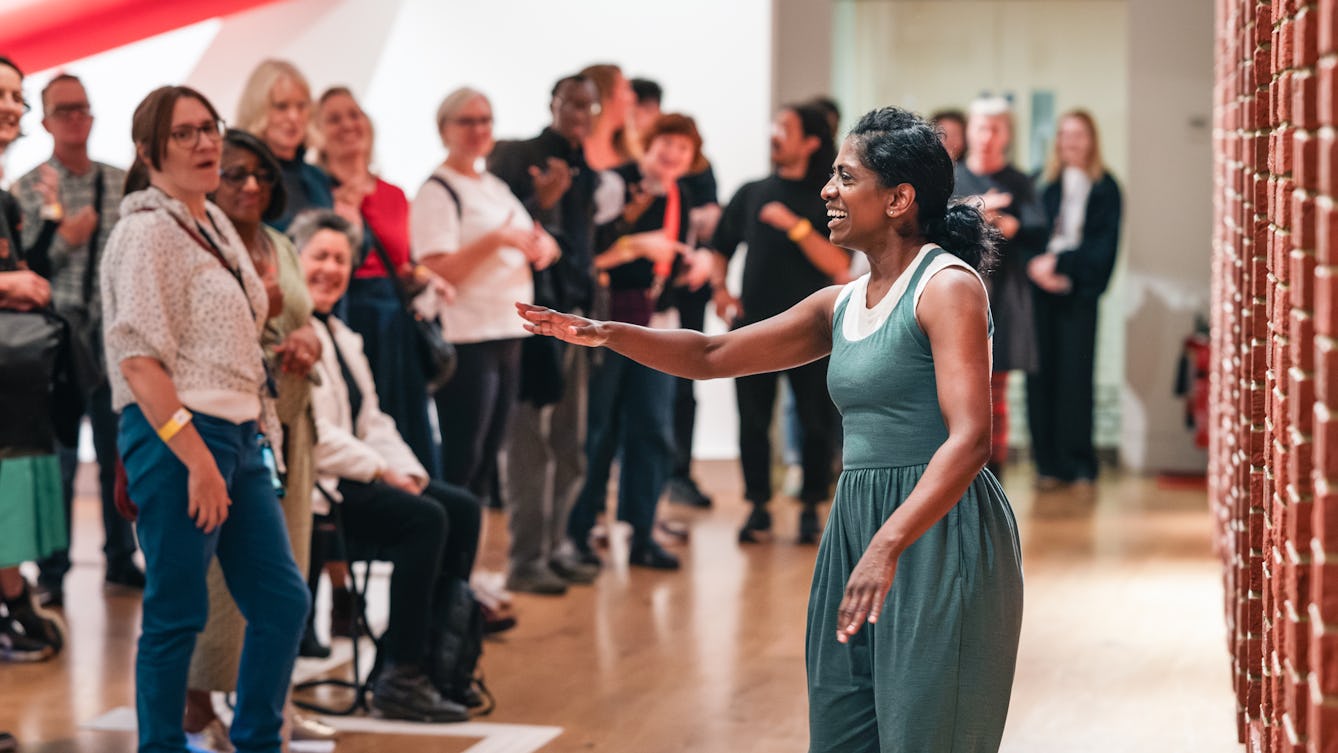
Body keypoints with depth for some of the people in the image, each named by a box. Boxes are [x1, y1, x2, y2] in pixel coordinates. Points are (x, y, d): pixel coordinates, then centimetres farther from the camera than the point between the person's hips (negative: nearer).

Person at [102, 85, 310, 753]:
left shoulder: (214, 221, 15)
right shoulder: (147, 231, -10)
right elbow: (139, 361, -18)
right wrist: (197, 458, -22)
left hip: (239, 434, 9)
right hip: (176, 436, -9)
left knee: (283, 598, 9)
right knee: (177, 614, -2)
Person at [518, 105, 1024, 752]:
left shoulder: (948, 286, -9)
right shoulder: (841, 305, 16)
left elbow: (969, 438, -20)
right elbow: (711, 355, 20)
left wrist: (888, 545, -30)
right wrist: (607, 334, 5)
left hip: (939, 535, -8)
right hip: (856, 529, 8)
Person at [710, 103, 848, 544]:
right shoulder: (751, 194, 12)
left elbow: (839, 265, -10)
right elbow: (720, 248, 19)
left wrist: (795, 225, -18)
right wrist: (720, 289, 2)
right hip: (754, 324, 3)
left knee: (816, 421, 0)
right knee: (753, 419, 2)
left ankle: (811, 508, 10)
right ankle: (758, 506, 11)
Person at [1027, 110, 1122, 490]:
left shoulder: (1104, 188, 5)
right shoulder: (1042, 183, 11)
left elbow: (1103, 245, -1)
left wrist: (1059, 264, -10)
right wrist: (1035, 265, -12)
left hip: (1078, 291, -2)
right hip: (1040, 288, 2)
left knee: (1075, 373, -5)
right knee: (1042, 373, -2)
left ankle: (1078, 463, 2)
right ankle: (1048, 463, 2)